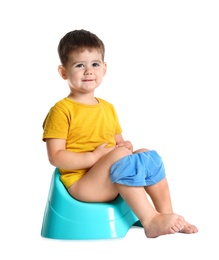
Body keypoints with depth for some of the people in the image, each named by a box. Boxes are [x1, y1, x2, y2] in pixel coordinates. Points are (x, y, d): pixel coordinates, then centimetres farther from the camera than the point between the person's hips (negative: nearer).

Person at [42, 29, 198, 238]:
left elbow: (118, 141, 23)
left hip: (111, 184, 8)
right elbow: (55, 157, -15)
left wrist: (124, 145, -1)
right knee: (121, 156, -29)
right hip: (80, 183, -8)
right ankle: (150, 221, -29)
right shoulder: (62, 110, -9)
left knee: (149, 155, -5)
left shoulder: (107, 108, 15)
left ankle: (166, 214, -4)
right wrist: (94, 156, -20)